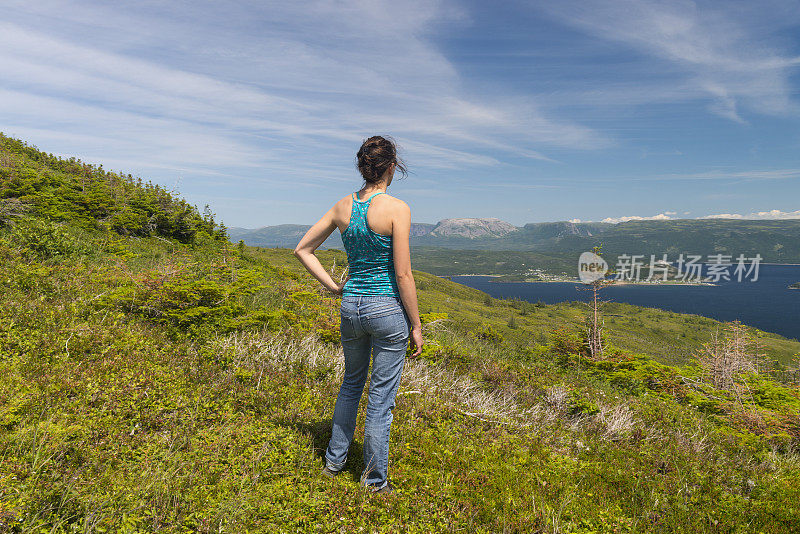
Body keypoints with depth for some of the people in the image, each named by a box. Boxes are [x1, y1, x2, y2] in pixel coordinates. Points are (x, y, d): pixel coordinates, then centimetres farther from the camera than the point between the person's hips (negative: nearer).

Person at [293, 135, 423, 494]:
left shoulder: (343, 207, 2)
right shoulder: (397, 209, -14)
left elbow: (302, 250, 8)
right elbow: (403, 274, -15)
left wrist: (334, 287, 9)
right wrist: (416, 325, -6)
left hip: (351, 305, 5)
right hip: (388, 308, -5)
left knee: (351, 383, 26)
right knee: (381, 397, 9)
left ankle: (334, 461, 39)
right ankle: (375, 480, 26)